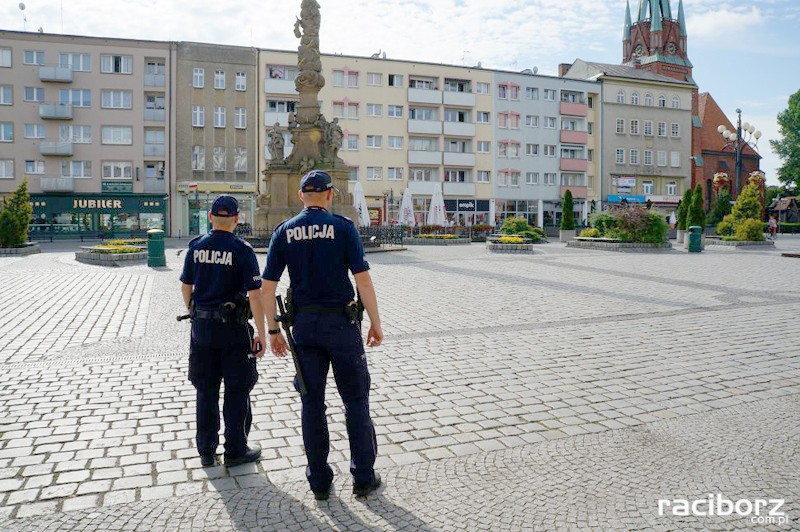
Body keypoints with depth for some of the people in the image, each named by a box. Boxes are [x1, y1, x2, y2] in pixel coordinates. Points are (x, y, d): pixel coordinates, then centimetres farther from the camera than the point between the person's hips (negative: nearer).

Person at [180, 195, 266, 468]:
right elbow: (254, 295, -16)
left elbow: (186, 287, 10)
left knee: (206, 391, 14)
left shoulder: (196, 247, 3)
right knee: (236, 392, 8)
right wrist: (262, 335, -10)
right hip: (233, 328, -5)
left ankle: (206, 451, 24)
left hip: (201, 327, 5)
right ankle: (235, 450, 17)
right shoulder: (242, 250, -11)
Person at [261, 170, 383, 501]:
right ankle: (363, 478, 17)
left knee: (312, 404, 11)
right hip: (341, 323, -3)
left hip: (304, 324, 3)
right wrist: (376, 323, -3)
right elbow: (363, 279, -11)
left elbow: (268, 287, 2)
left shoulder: (284, 232, 4)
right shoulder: (342, 227, -5)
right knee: (355, 400, 9)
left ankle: (320, 483, 20)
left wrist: (273, 330, 9)